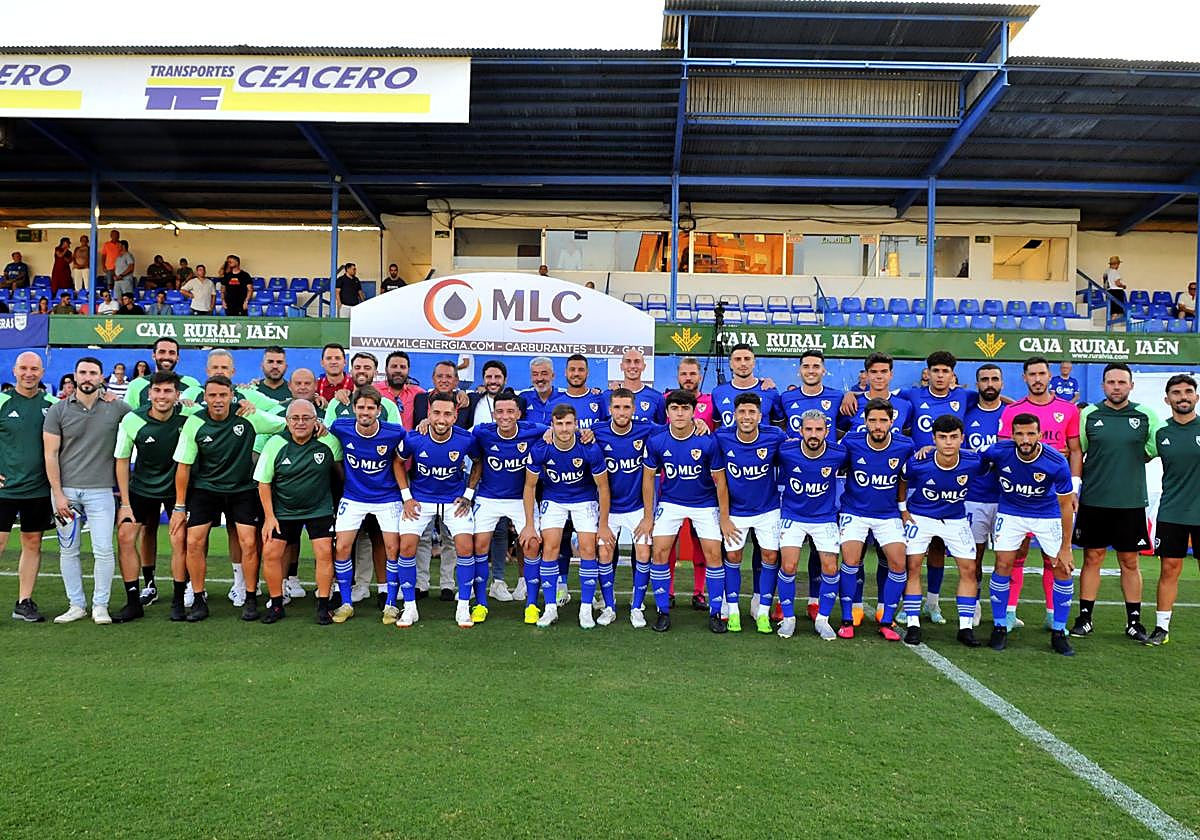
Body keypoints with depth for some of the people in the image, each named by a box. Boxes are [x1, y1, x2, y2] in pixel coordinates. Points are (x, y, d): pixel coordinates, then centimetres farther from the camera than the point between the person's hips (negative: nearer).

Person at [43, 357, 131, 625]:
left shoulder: (116, 409, 1)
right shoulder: (58, 410, 2)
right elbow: (50, 454, 0)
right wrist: (58, 494, -5)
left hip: (100, 491, -1)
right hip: (65, 489, 1)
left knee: (103, 550, -3)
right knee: (68, 551, 8)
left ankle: (100, 605, 11)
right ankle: (76, 605, 19)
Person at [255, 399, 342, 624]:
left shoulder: (329, 441, -11)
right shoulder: (275, 444, -9)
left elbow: (340, 469, 7)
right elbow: (264, 482, -2)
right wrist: (269, 516, -5)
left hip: (320, 509, -1)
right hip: (282, 510, 1)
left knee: (325, 553, -10)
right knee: (270, 553, -4)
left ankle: (323, 606, 4)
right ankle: (276, 604, 13)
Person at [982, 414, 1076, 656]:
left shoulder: (1057, 463, -26)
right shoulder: (999, 451, -24)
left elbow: (1065, 505, -15)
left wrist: (1065, 547, -11)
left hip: (1048, 516, 0)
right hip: (1010, 513, 0)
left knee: (1064, 570, -4)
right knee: (1003, 566, -7)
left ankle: (1058, 632, 12)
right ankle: (999, 627, 8)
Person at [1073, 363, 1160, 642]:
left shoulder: (1146, 416, 1)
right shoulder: (1088, 414, 1)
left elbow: (1156, 449, 12)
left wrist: (1128, 463, 7)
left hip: (1131, 503, 0)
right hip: (1093, 501, 0)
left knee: (1130, 562, 9)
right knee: (1092, 559, 6)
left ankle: (1134, 621, 20)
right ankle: (1084, 618, 15)